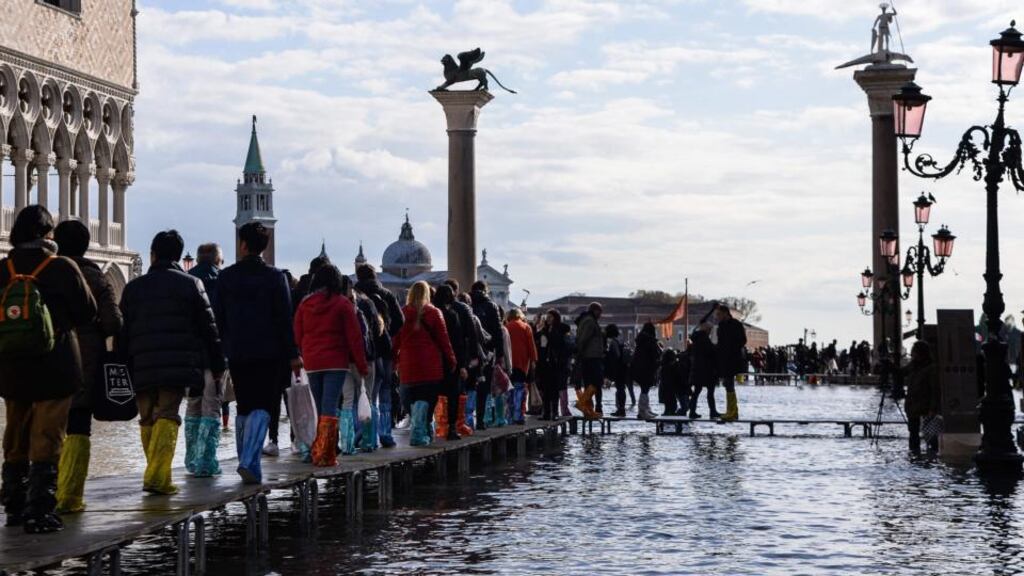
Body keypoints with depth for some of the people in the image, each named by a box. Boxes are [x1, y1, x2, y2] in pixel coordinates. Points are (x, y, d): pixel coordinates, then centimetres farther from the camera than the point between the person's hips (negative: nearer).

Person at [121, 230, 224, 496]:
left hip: (142, 367, 2)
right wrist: (217, 365, 11)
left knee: (148, 421, 12)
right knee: (167, 417, -7)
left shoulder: (133, 287, 13)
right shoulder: (191, 285, 6)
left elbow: (123, 333, 13)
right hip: (178, 365, -2)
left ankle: (157, 475, 15)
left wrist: (125, 369, 17)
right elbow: (208, 328, 4)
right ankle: (157, 476, -21)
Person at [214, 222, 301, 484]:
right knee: (262, 408, -4)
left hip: (237, 354, 3)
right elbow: (284, 318, -7)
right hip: (269, 354, -3)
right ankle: (248, 461, -22)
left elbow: (219, 319, 6)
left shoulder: (226, 277, 4)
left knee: (244, 409, 14)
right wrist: (293, 354, -4)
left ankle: (250, 465, 15)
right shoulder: (274, 276, -3)